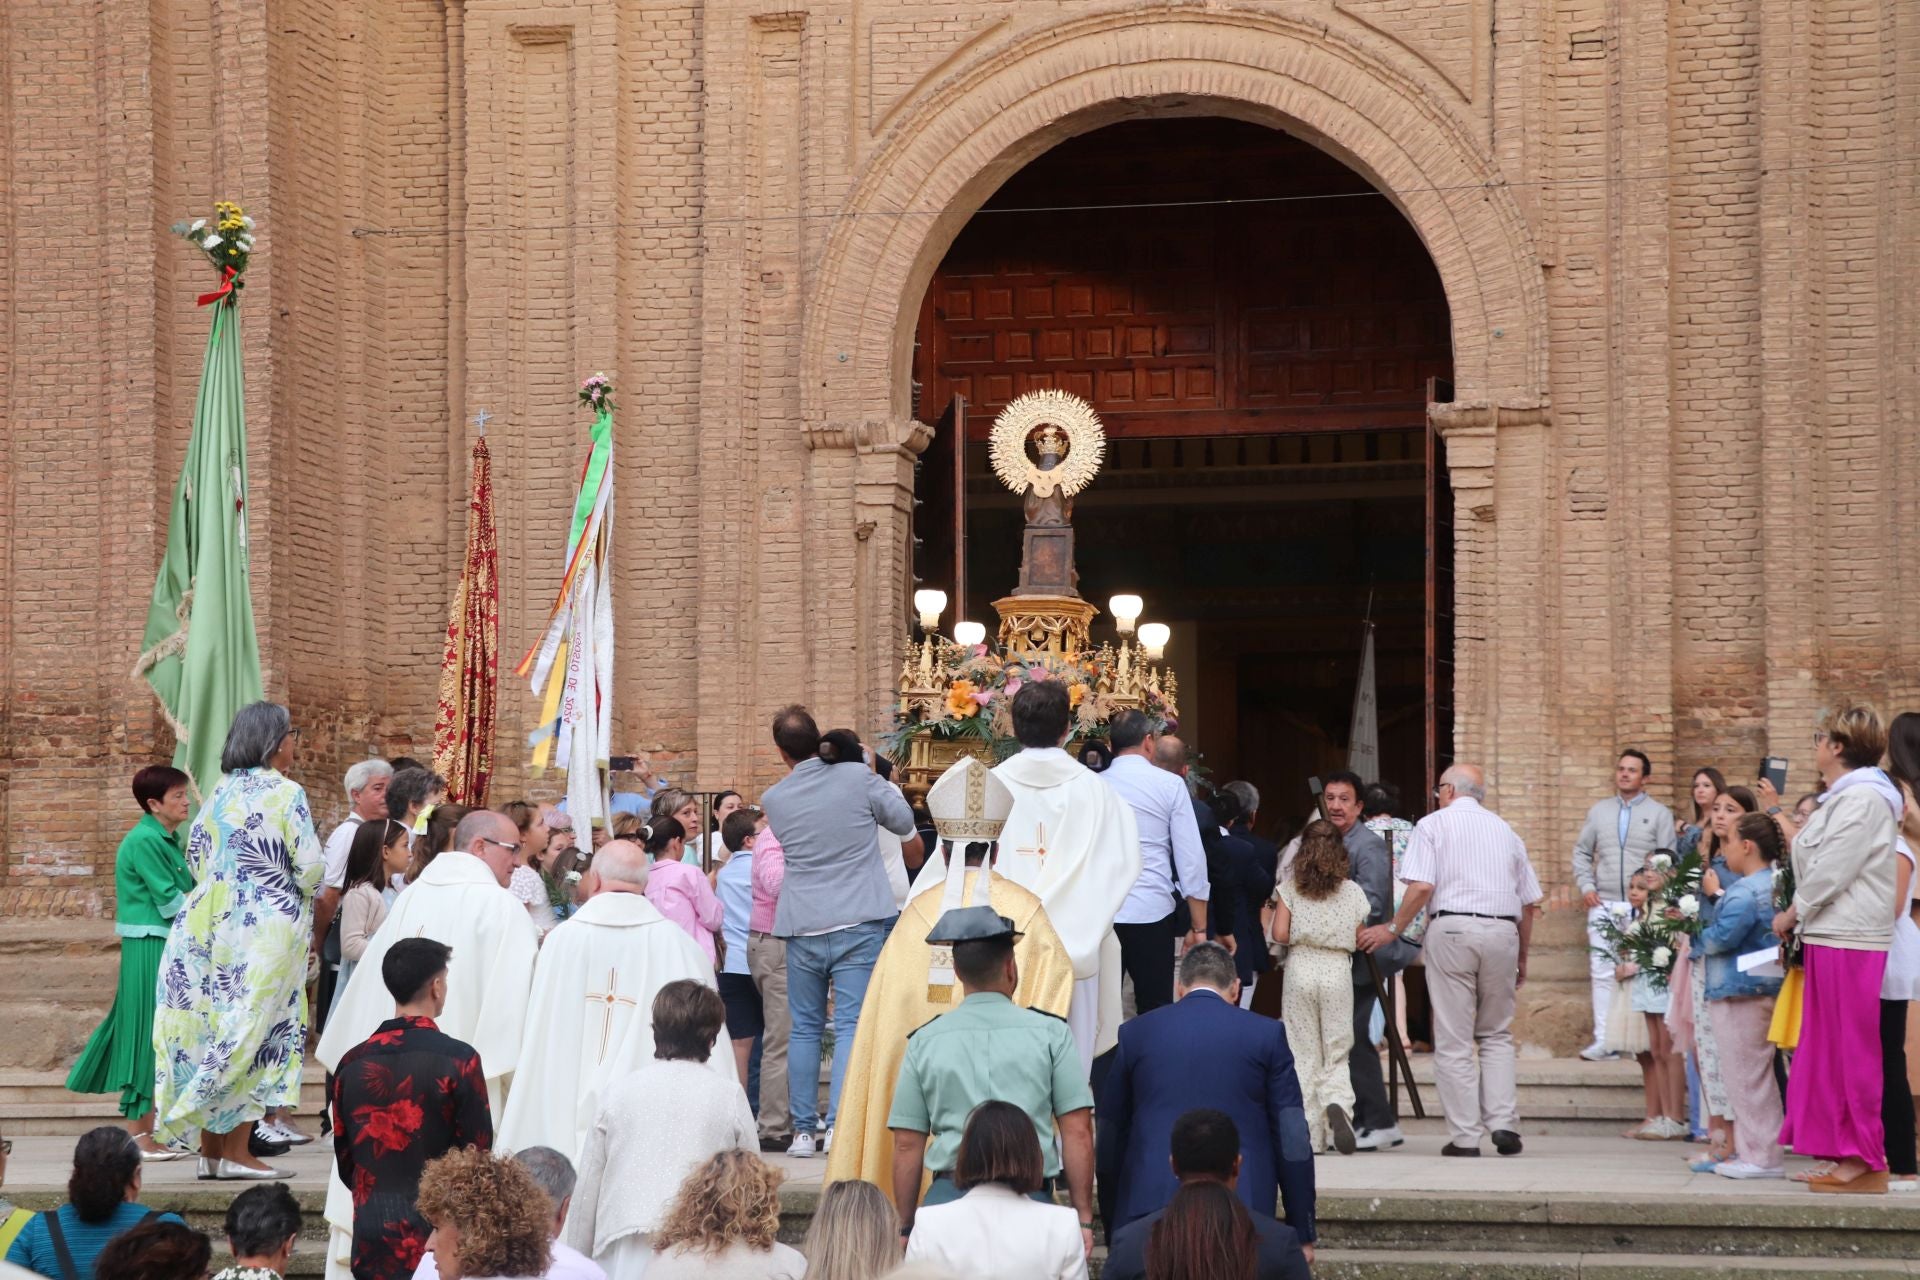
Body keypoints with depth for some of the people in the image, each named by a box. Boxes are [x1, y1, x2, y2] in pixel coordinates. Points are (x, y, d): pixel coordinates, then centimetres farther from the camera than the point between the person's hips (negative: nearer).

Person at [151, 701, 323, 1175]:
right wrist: (305, 891, 9)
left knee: (213, 1026, 9)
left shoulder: (219, 794, 9)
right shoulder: (287, 793, -9)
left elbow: (195, 857, 14)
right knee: (252, 1032, -2)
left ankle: (210, 1148, 11)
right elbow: (309, 870, -12)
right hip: (267, 925, -6)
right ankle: (235, 1150, -3)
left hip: (212, 919, 6)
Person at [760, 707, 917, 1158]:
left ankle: (803, 1129, 12)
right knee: (852, 1025, -3)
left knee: (804, 1028, 11)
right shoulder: (858, 780, -6)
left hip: (802, 927, 2)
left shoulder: (774, 799, 0)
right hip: (858, 923, -2)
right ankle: (840, 1123, -13)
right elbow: (904, 821, 6)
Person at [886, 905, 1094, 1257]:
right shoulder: (1051, 1034, 5)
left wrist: (905, 1228, 16)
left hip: (947, 1199, 1)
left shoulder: (924, 1042, 9)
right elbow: (1078, 1133, 3)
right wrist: (1083, 1218, 7)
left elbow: (906, 1145, 10)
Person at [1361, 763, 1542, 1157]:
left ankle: (1465, 1137, 0)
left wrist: (1393, 930, 1)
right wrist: (1522, 959, 24)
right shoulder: (1504, 830, 19)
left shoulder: (1433, 824, 5)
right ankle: (1504, 1124, 1)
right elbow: (1530, 902, 17)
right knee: (1496, 1035, 15)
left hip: (1452, 930, -4)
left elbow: (1421, 887, -9)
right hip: (1502, 932, 4)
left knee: (1454, 1040, 1)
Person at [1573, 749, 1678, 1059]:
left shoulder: (1659, 813, 5)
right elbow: (1581, 852, 19)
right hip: (1603, 905, 3)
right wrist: (1585, 885, 6)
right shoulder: (1599, 811, 15)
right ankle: (1603, 1041, 2)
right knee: (1602, 973, 0)